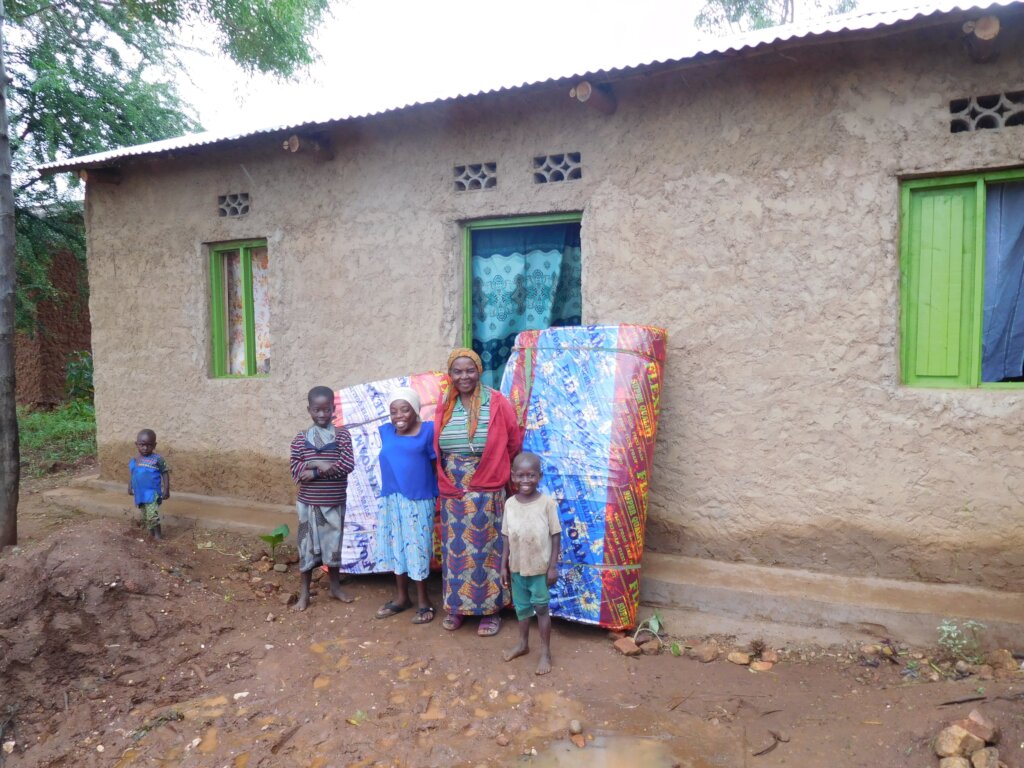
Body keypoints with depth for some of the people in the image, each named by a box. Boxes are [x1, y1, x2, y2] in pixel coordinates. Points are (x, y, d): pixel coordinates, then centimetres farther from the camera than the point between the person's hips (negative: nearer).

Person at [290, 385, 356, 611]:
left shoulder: (342, 434, -3)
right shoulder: (301, 438, -2)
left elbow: (348, 465, -15)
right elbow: (296, 471, -8)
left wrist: (314, 471, -18)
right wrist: (324, 466, -19)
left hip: (335, 503, 0)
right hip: (309, 503, 0)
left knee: (333, 544, 14)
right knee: (307, 545, 7)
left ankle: (335, 586, 31)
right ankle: (304, 593, 20)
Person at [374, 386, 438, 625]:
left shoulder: (428, 431, -9)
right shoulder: (386, 432, 4)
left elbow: (436, 464, -6)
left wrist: (437, 494, -7)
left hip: (419, 500, -5)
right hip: (391, 500, 5)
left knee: (418, 548, 3)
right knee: (396, 546, 14)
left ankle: (423, 601, 18)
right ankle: (401, 596, 30)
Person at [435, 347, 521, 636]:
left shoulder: (497, 403, -9)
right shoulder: (445, 407, 4)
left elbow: (513, 442, -1)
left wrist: (493, 469, 7)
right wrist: (447, 478, 9)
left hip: (485, 493, -4)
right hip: (452, 492, 4)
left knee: (485, 548, 4)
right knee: (455, 548, 11)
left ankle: (490, 609, 18)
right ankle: (457, 606, 26)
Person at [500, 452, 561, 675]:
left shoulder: (547, 503, -15)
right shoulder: (510, 504, -5)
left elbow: (556, 536, -10)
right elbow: (507, 538, 3)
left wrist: (552, 567, -10)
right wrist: (504, 566, 3)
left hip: (540, 568, -4)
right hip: (517, 567, 4)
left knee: (541, 608, 9)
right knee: (521, 607, 19)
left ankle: (545, 652, 23)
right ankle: (523, 644, 38)